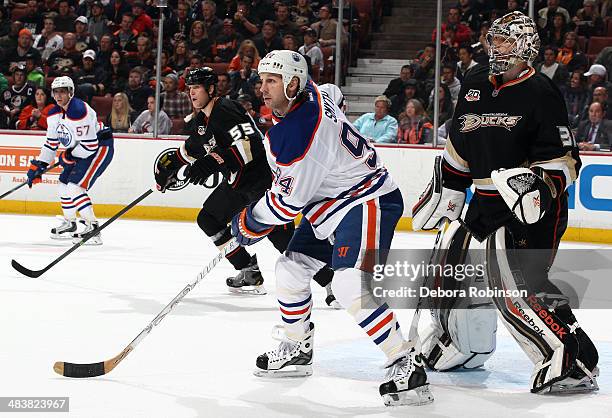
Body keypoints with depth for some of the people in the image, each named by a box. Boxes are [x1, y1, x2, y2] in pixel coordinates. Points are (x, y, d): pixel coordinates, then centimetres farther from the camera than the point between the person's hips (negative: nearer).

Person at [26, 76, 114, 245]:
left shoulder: (79, 111, -27)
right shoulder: (54, 114, 3)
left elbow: (90, 145, -28)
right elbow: (51, 143, 13)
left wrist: (69, 155, -13)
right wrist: (38, 166, 7)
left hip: (100, 147, -10)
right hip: (78, 152, 10)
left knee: (75, 187, -20)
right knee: (64, 184, 15)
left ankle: (92, 227, -17)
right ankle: (69, 224, 34)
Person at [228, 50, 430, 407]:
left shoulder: (298, 133, -28)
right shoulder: (307, 92, 1)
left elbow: (290, 202, -21)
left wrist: (251, 223, -4)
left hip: (369, 203, -11)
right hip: (328, 203, 11)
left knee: (350, 286, -27)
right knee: (290, 270, 14)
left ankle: (408, 366, -24)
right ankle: (296, 351, 33)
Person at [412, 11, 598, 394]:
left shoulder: (541, 93, -11)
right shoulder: (475, 89, 11)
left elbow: (564, 160, -13)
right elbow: (458, 150, 22)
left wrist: (540, 185, -29)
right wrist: (442, 192, 19)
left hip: (531, 206, -9)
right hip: (486, 201, 9)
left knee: (516, 286, -20)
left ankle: (573, 364, -18)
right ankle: (464, 347, 34)